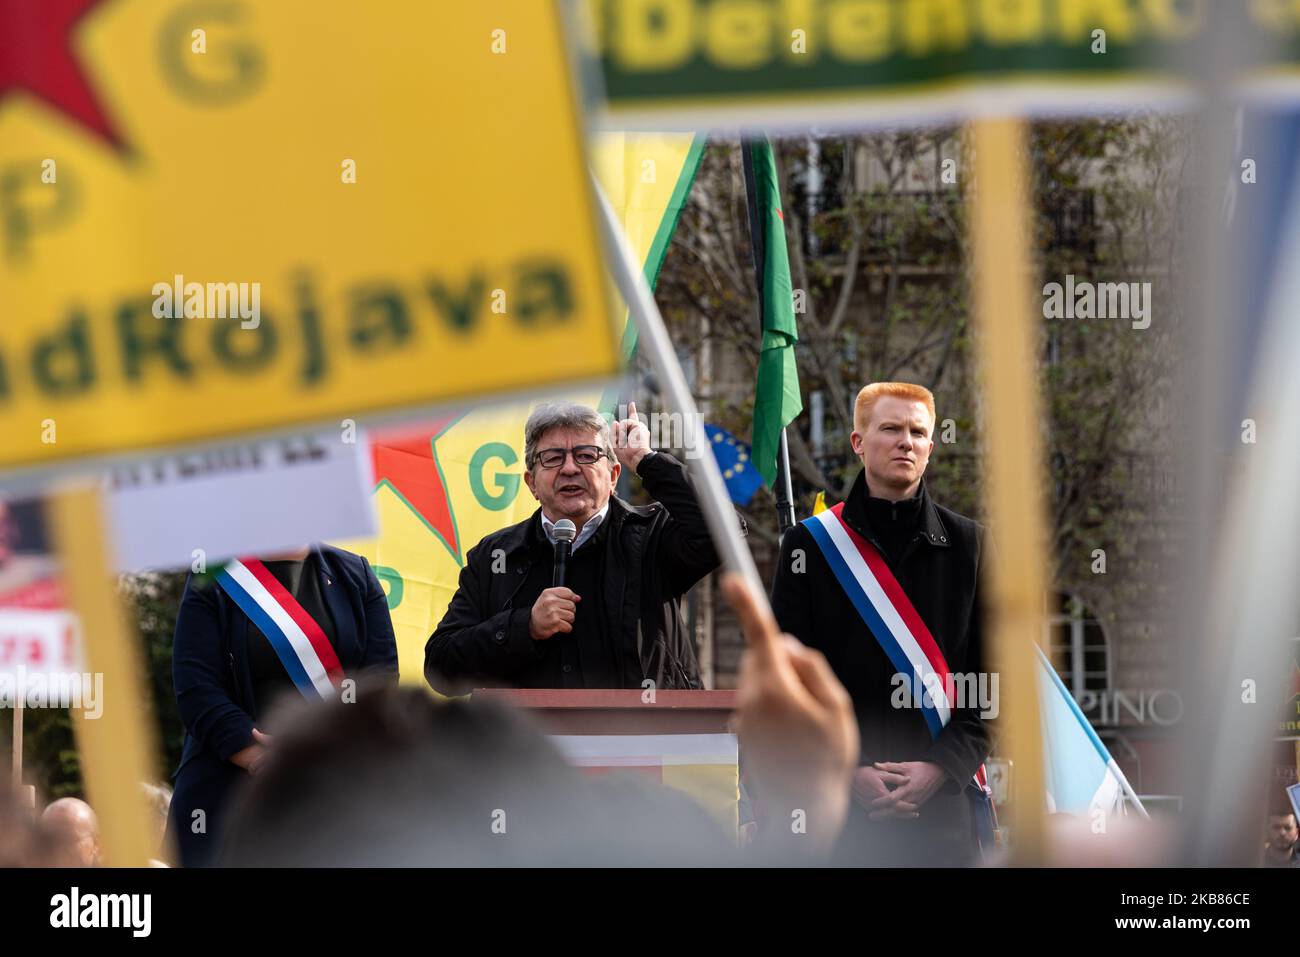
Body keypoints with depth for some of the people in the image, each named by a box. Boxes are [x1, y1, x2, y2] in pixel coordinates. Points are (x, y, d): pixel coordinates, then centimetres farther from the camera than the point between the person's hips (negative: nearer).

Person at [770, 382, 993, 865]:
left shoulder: (969, 545, 9)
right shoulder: (811, 545, 5)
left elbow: (993, 678, 5)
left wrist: (943, 767, -9)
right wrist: (848, 772, -10)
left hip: (943, 800, 1)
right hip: (838, 802, -1)